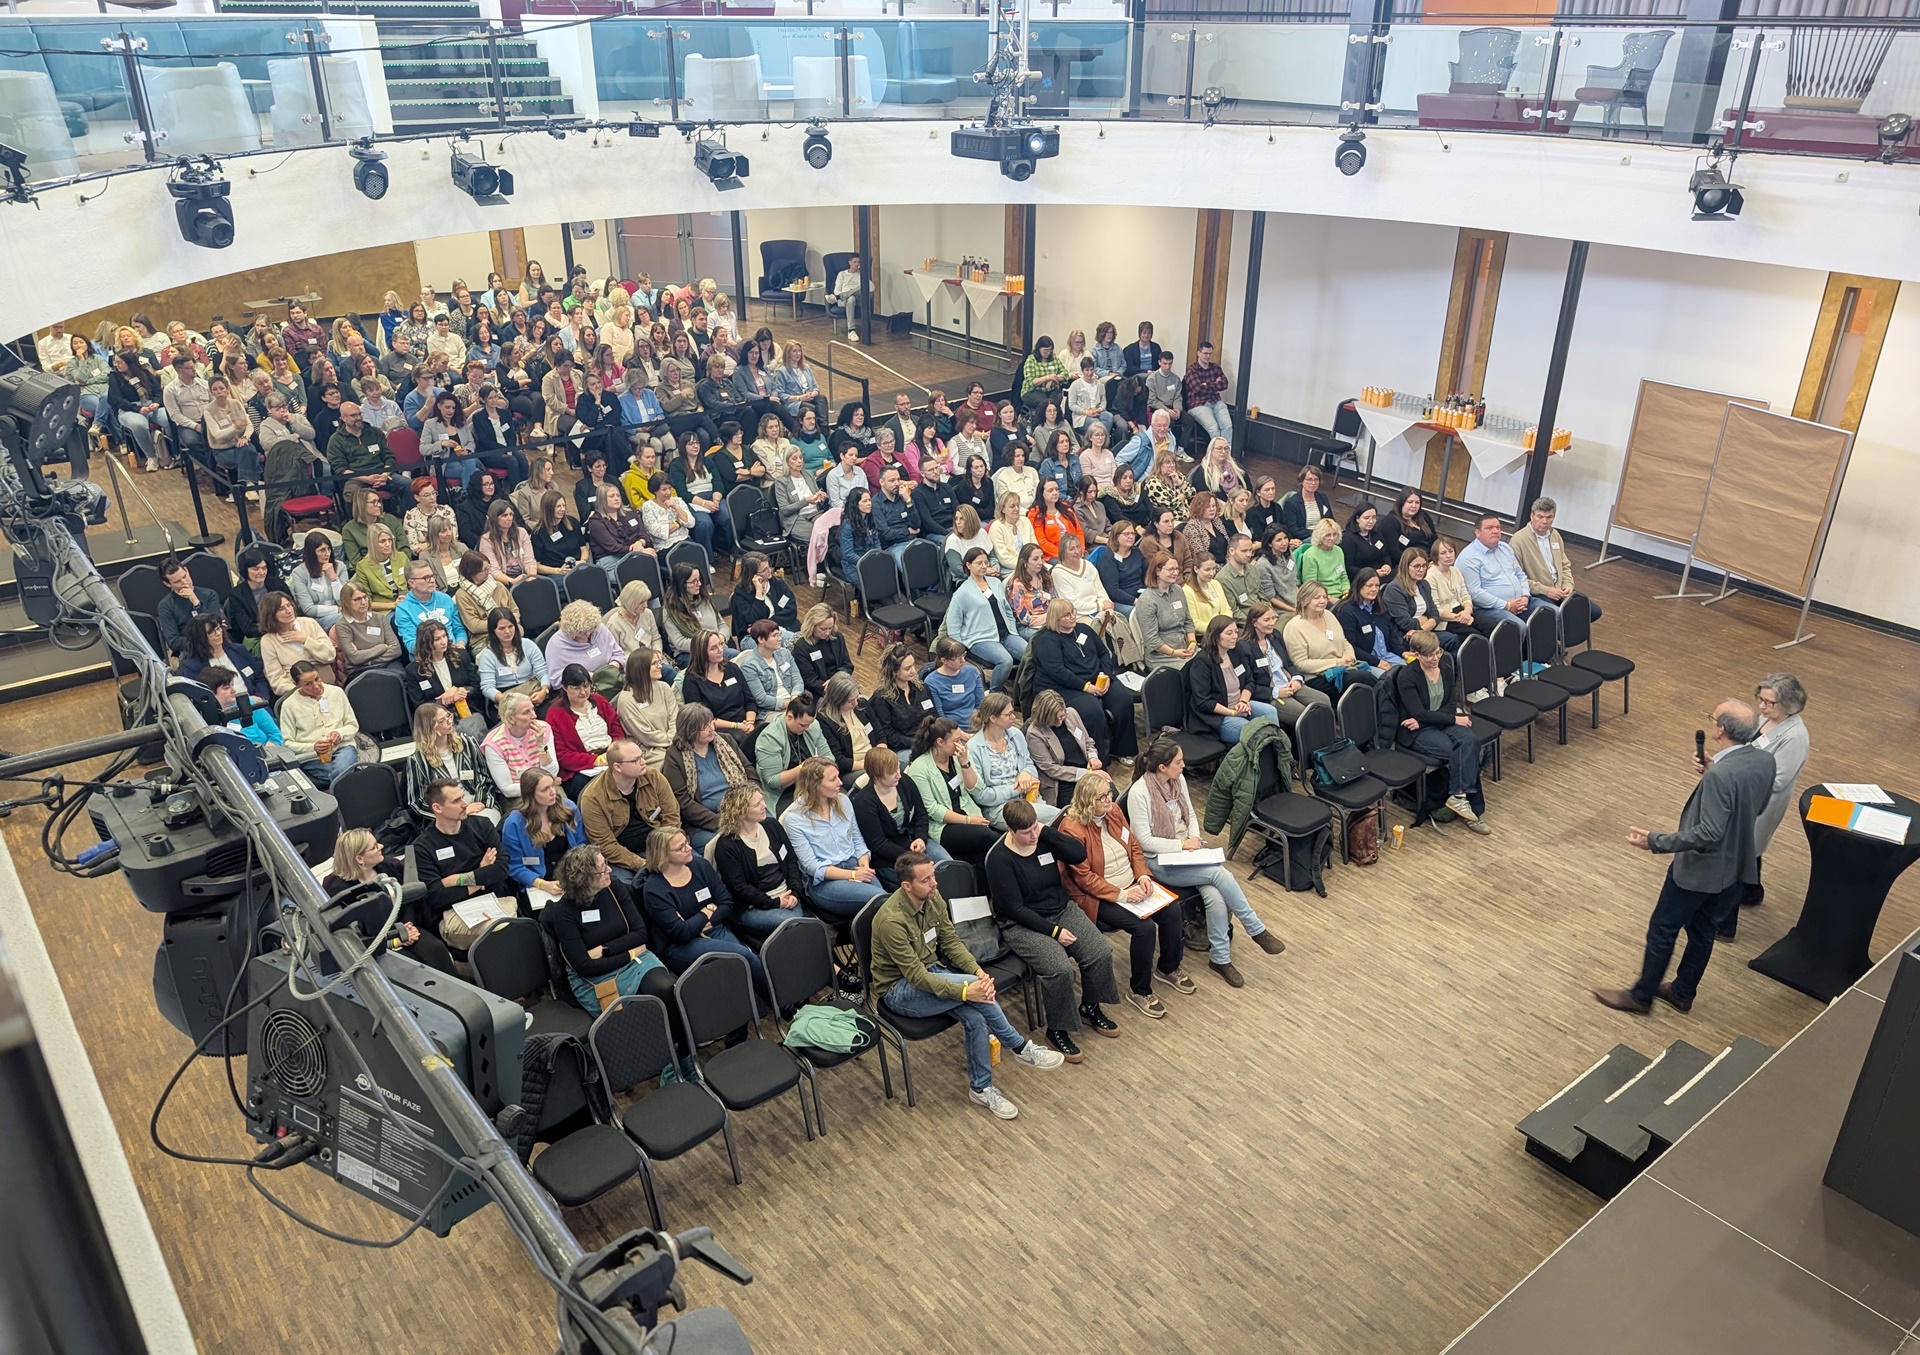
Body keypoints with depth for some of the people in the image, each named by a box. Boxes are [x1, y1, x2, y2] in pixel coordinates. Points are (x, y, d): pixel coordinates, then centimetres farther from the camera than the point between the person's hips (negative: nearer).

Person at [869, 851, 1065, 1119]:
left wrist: (978, 971, -16)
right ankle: (1019, 1047, -9)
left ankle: (981, 1088, -3)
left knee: (975, 1017, -20)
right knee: (974, 990, -27)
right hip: (899, 990, -7)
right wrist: (965, 990, -33)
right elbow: (916, 976, -28)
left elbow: (951, 942, 2)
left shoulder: (934, 899, -5)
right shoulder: (891, 920, -28)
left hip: (931, 970, 7)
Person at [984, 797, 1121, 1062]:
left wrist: (1048, 831, -17)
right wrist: (1053, 930, -18)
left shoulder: (1044, 837, -1)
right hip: (1023, 925, -6)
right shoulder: (999, 858, -16)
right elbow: (1014, 908, -17)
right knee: (1060, 969, -28)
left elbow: (1079, 854, -12)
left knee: (1101, 953, -14)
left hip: (1062, 910, 6)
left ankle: (1090, 1008, 13)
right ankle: (1056, 1030, -4)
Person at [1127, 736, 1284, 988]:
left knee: (1215, 895, -21)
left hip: (1186, 851, 6)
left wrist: (1194, 839, -3)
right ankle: (1257, 931, -8)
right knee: (1220, 874, -25)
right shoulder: (1139, 792, -19)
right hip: (1159, 861, -6)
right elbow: (1144, 841, -17)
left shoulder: (1178, 779, 1)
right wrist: (1181, 844, -17)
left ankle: (1220, 958, -6)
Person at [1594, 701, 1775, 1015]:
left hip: (1699, 868, -8)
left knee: (1662, 931, 11)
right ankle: (1682, 993, 40)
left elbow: (1709, 833, -33)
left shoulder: (1721, 775, -32)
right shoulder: (1766, 760, -7)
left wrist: (1655, 842, -28)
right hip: (1736, 867, 8)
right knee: (1703, 931, 24)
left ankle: (1641, 996, 26)